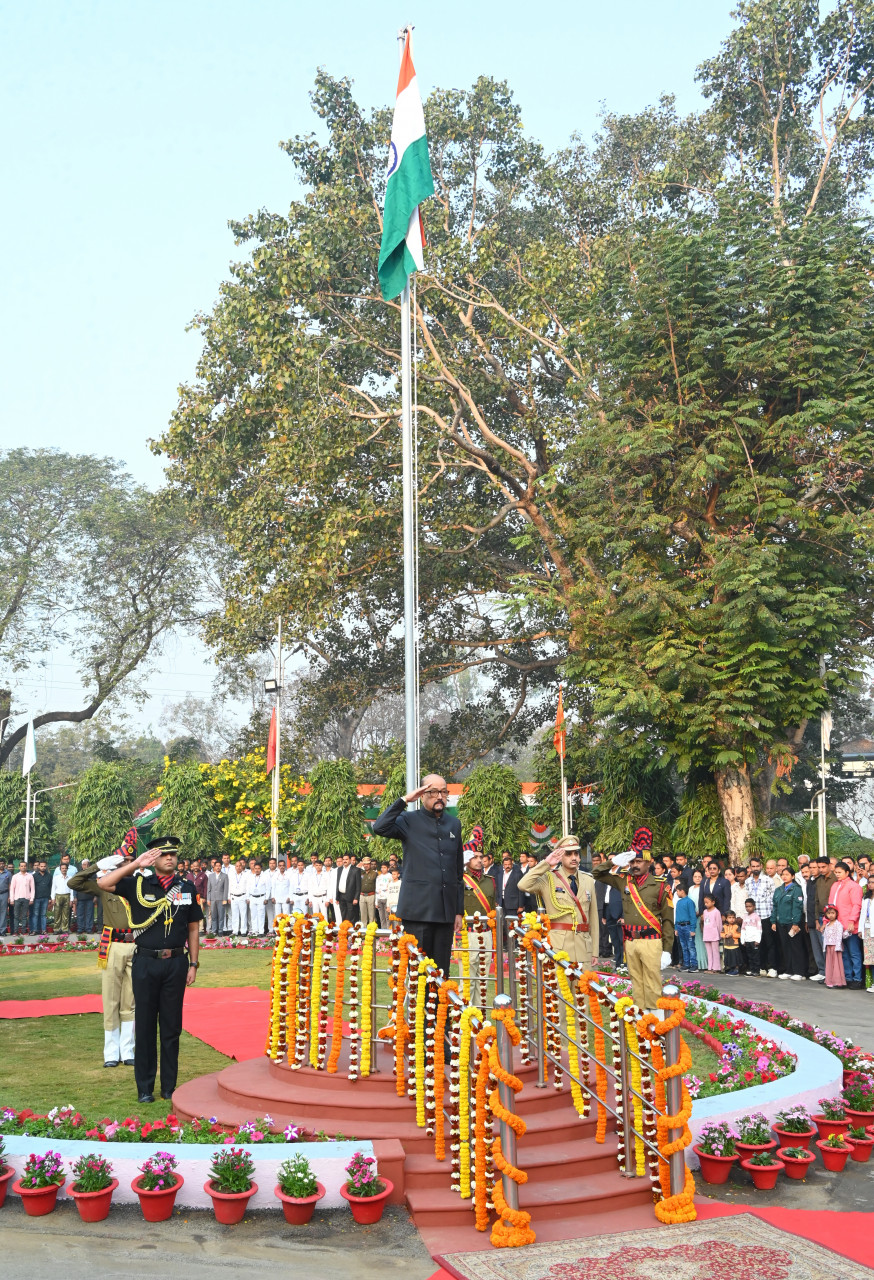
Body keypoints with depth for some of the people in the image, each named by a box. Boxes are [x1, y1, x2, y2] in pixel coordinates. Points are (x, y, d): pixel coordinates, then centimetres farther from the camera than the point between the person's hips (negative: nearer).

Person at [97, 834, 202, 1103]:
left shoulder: (186, 888, 6)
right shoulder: (138, 884, 0)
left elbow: (193, 928, 10)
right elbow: (104, 883, -13)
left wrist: (193, 964, 5)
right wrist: (136, 864, -18)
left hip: (176, 963, 1)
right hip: (146, 962, -1)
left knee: (171, 1027, 7)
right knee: (145, 1025, 5)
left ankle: (169, 1086, 17)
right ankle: (144, 1088, 15)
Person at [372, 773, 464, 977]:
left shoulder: (454, 825, 15)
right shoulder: (409, 821, 1)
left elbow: (459, 871, 17)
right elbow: (379, 828, -20)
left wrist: (459, 910, 13)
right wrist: (404, 800, -14)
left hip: (446, 910, 4)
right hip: (418, 909, -4)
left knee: (441, 971, 7)